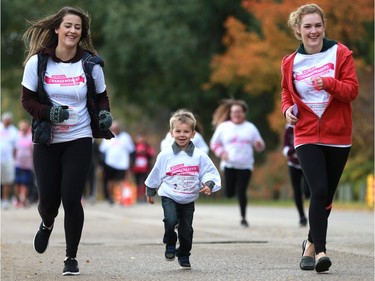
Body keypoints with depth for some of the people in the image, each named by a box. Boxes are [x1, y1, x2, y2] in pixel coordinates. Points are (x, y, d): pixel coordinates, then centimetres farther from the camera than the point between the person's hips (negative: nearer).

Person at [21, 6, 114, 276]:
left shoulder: (91, 63, -3)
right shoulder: (38, 62, -5)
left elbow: (101, 97, 10)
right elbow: (27, 100, 0)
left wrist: (104, 114, -11)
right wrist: (48, 112, -19)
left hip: (79, 140, 0)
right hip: (46, 140, 1)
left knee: (71, 199, -10)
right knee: (48, 200, 1)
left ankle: (71, 257, 8)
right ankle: (47, 224, 41)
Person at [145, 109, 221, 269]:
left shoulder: (199, 156, -5)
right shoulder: (165, 155, -5)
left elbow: (211, 173, 1)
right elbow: (155, 175, 8)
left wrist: (209, 185, -19)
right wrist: (150, 192, 18)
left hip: (189, 200, 1)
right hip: (169, 197, -1)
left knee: (186, 230, 4)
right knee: (171, 220, -24)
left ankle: (184, 256, 27)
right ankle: (170, 245, 5)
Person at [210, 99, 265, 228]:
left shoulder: (250, 127, 10)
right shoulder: (223, 127, 6)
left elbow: (259, 146, 14)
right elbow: (214, 143, 11)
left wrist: (259, 145, -11)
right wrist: (221, 153, -7)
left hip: (245, 165, 0)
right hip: (229, 165, 0)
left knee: (241, 192, -7)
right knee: (229, 193, -5)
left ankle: (243, 217, 5)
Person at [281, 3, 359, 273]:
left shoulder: (340, 53, -3)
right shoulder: (291, 63, 2)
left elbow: (352, 89, -9)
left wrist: (329, 83, -26)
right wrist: (288, 109, -6)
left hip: (338, 136, 1)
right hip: (307, 135, -1)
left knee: (327, 195, 10)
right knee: (319, 190, -18)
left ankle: (311, 244, 29)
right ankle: (320, 250, -16)